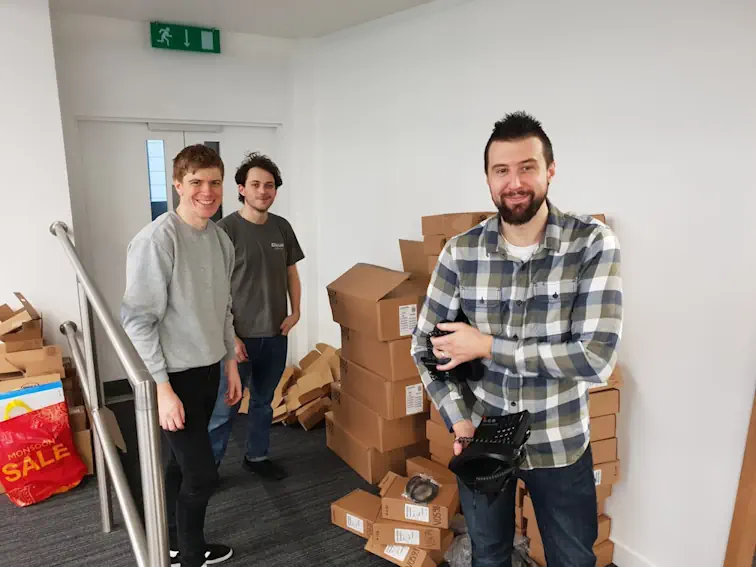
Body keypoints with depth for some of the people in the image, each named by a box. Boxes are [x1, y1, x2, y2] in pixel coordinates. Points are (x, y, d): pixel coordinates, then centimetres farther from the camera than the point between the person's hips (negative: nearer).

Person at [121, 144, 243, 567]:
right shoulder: (157, 239, -19)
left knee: (183, 463, 21)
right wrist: (162, 388, -19)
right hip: (175, 375, -7)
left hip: (208, 370, 7)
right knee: (202, 475, 0)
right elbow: (138, 320, -19)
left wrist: (231, 363, 15)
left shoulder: (221, 239, 5)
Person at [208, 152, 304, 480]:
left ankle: (257, 456, 37)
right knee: (224, 409, 4)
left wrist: (295, 312, 3)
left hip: (276, 335, 5)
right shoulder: (226, 230, -12)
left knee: (263, 401, 19)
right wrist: (229, 336, -14)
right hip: (240, 336, -5)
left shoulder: (282, 227, 3)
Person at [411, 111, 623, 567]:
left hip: (562, 444, -1)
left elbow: (596, 357, -23)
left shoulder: (594, 244, -16)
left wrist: (487, 346, -23)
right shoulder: (461, 252, -10)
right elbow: (425, 344, -3)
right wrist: (458, 419, -15)